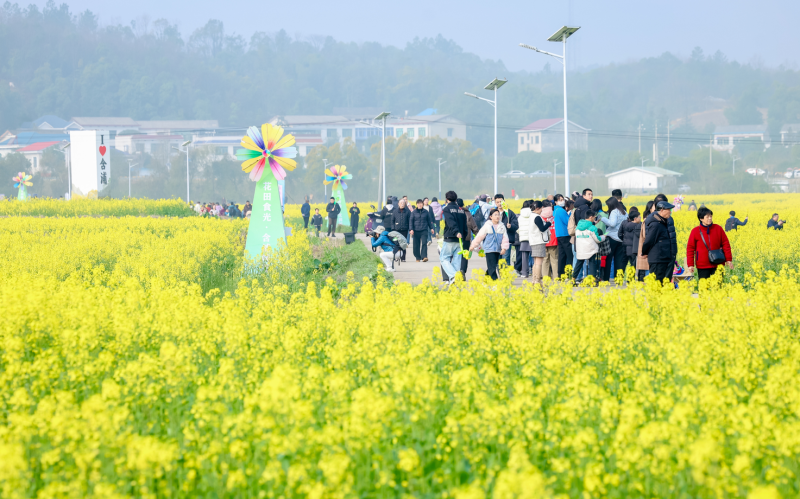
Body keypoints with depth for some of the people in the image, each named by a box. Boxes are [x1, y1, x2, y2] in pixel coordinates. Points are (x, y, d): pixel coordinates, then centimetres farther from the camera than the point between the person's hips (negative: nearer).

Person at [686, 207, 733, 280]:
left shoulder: (718, 229, 2)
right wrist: (690, 264, -5)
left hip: (717, 265, 1)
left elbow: (725, 244, 6)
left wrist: (729, 259, 0)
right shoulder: (695, 231, -2)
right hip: (702, 266, -1)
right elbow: (690, 248, 0)